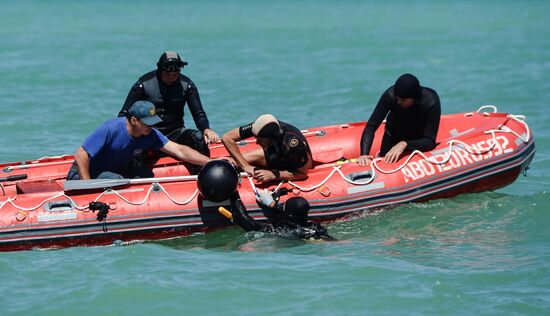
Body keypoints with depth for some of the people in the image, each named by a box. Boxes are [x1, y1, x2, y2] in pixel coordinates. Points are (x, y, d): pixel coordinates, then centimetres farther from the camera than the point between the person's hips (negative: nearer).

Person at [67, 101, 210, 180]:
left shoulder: (150, 134, -9)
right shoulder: (110, 130, -28)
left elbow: (179, 151, -9)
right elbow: (80, 156, -29)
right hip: (82, 175, -7)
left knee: (145, 174, -16)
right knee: (117, 180, -35)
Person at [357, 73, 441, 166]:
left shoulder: (431, 102, -37)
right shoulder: (390, 95, -34)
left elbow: (430, 141, -36)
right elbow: (371, 126, -32)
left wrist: (404, 144, -50)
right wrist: (364, 154, -45)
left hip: (419, 139, -1)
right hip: (394, 136, 1)